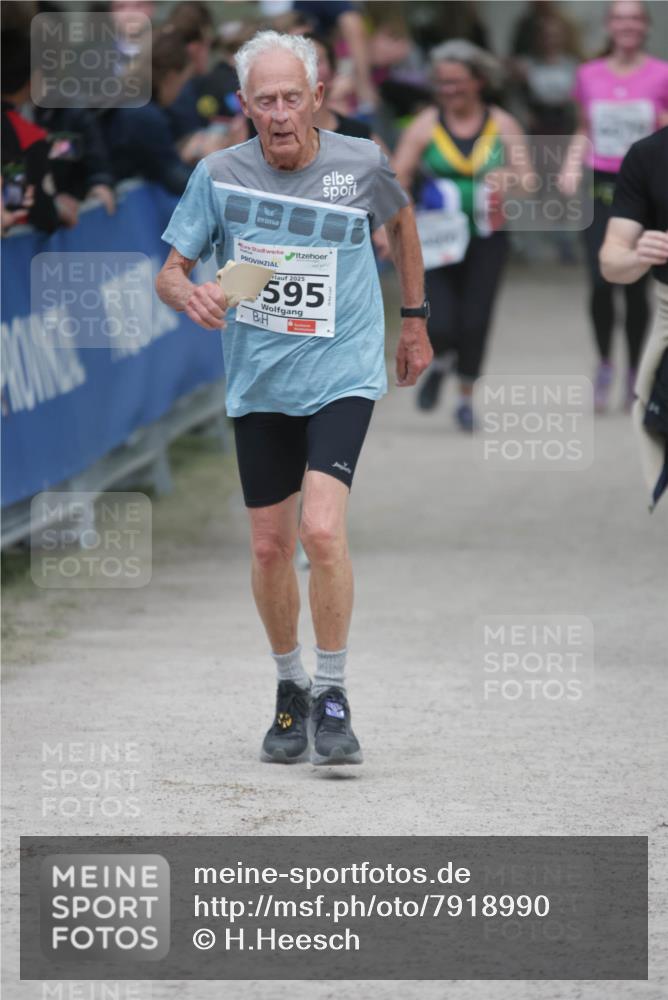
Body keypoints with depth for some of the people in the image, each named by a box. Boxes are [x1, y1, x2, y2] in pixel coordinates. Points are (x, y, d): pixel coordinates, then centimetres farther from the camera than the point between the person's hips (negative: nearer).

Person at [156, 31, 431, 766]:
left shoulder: (359, 164, -7)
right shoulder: (219, 174, -6)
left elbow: (399, 219, 16)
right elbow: (170, 270, 0)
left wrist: (415, 319, 20)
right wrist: (188, 294, -24)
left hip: (343, 375, -2)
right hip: (259, 383, 2)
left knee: (321, 531, -20)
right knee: (270, 547, 7)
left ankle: (333, 695, -7)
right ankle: (290, 689, 29)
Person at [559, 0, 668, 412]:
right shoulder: (590, 76, 7)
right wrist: (572, 166, 3)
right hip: (601, 187, 2)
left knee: (635, 285, -1)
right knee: (600, 282, -10)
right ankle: (605, 363, 12)